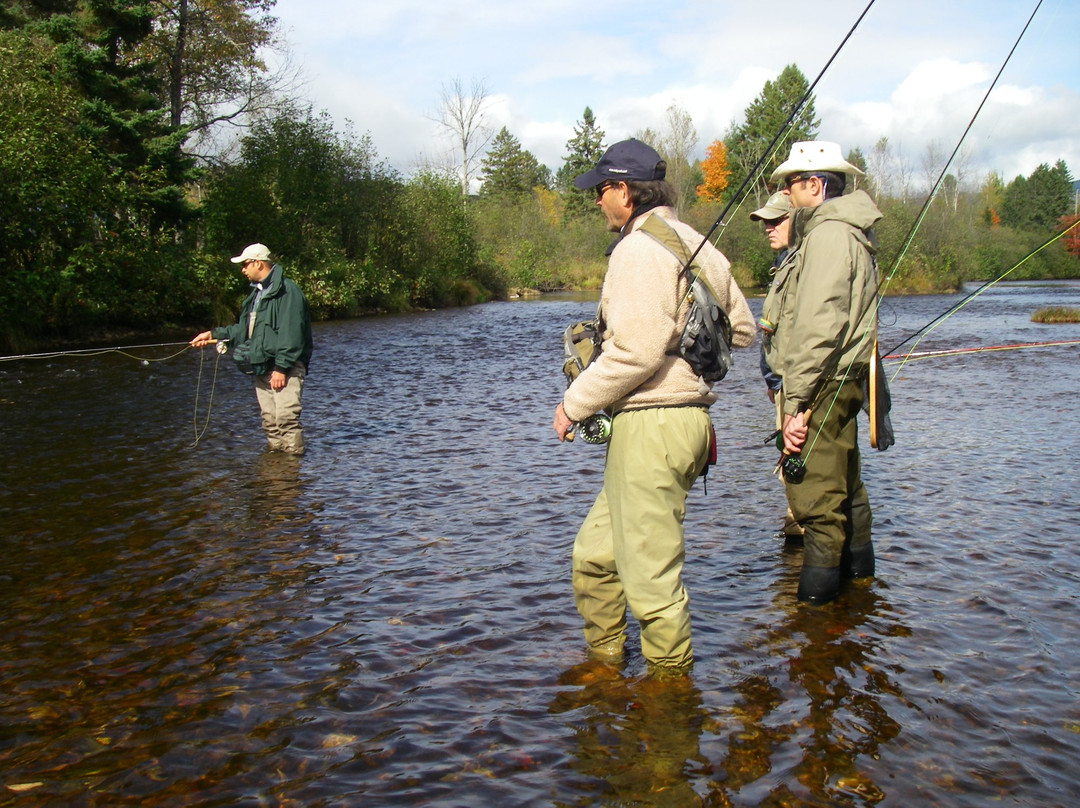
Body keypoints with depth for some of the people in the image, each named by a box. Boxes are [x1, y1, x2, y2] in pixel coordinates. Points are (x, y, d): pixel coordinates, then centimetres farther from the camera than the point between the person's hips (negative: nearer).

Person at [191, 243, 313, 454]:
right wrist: (214, 334, 19)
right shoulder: (257, 293, 20)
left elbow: (290, 334, -18)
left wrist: (281, 367, -21)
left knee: (286, 417, -16)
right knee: (269, 420, 10)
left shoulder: (287, 291, -12)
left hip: (285, 368, -9)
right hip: (262, 368, 9)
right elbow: (243, 328, 26)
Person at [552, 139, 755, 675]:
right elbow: (742, 328, 22)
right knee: (594, 553, 19)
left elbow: (636, 350, -22)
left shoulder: (639, 249, -13)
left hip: (650, 425, -10)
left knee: (651, 575, 1)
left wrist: (575, 402, -10)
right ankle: (603, 662, 30)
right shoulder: (697, 244, 16)